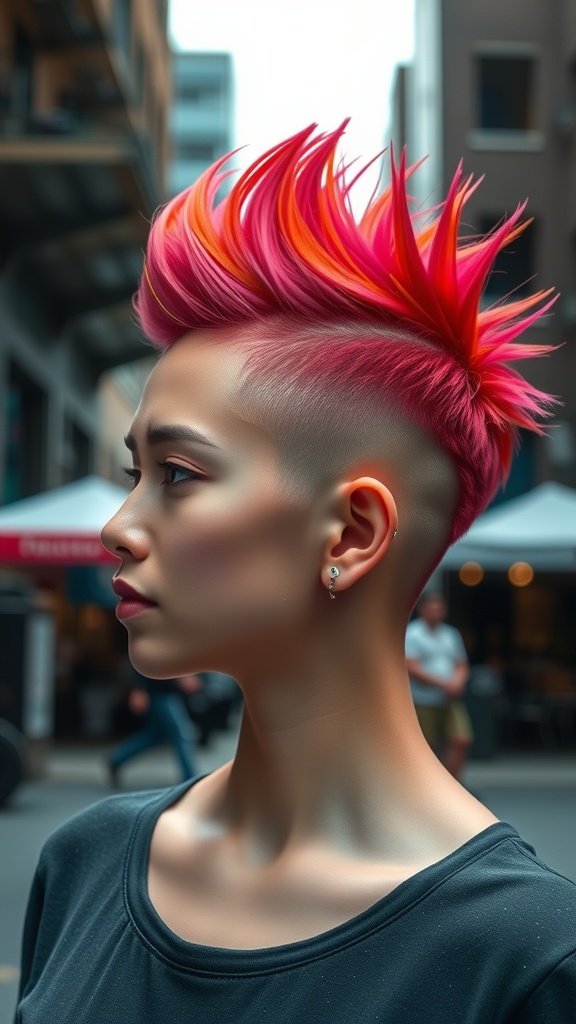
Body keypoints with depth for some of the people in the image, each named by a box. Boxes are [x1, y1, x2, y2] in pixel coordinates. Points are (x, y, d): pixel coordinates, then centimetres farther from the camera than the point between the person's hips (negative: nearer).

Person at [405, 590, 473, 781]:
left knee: (462, 740, -9)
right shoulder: (411, 634, -4)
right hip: (423, 703, -5)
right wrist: (442, 683, -17)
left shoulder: (451, 634, 15)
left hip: (451, 701, 5)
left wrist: (457, 682, -7)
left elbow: (462, 665, 16)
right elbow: (412, 667, -13)